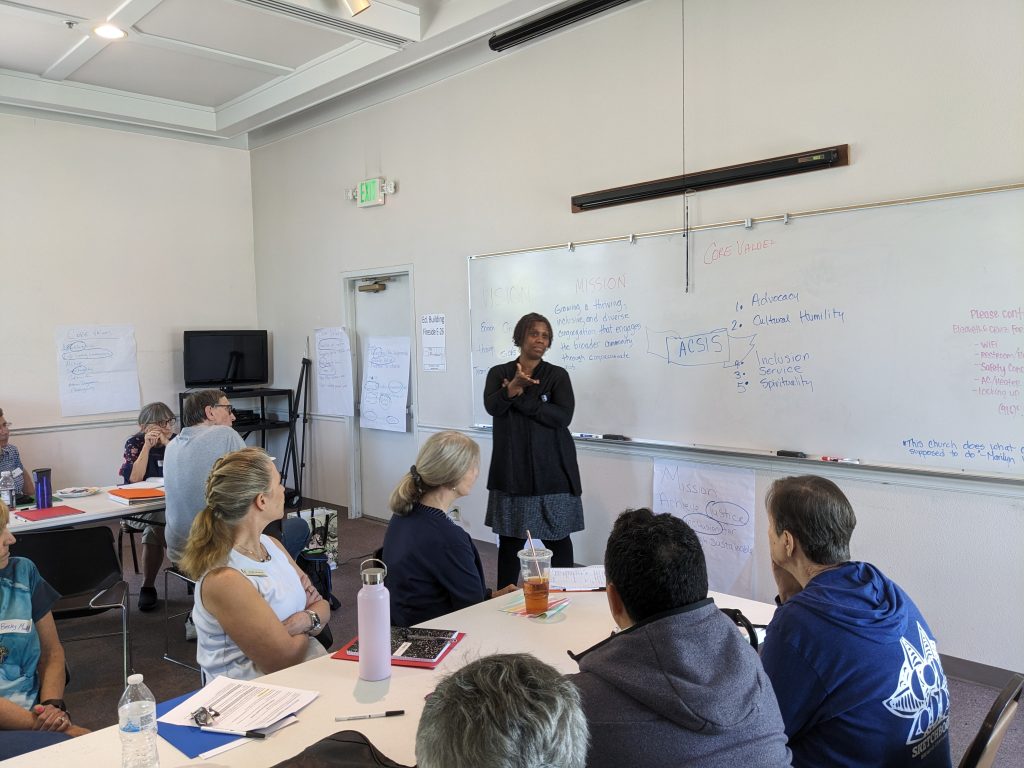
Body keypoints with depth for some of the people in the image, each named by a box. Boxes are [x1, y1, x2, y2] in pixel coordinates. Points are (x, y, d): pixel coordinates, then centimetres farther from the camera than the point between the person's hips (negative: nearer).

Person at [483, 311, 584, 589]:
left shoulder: (558, 375, 2)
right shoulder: (499, 373, 6)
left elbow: (563, 415, -12)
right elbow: (492, 406, -12)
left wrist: (521, 399, -12)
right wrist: (514, 386, -29)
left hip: (551, 469, -1)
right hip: (512, 469, 1)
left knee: (558, 537, 3)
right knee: (509, 538, 7)